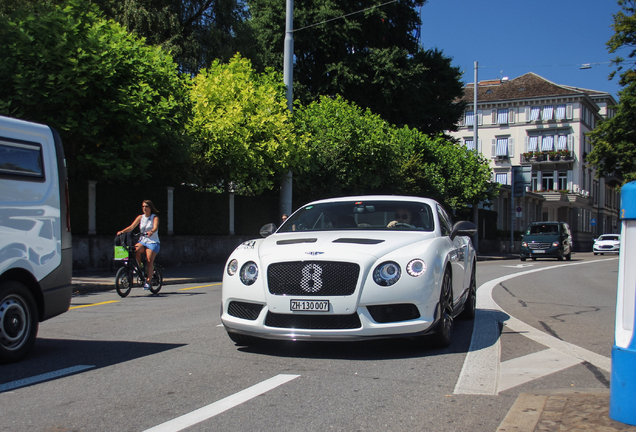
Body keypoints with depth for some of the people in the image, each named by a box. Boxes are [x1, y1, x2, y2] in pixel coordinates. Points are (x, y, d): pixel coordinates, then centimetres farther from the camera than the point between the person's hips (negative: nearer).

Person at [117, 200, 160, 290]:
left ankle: (148, 281, -12)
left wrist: (151, 232, -42)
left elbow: (155, 227, -19)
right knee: (136, 250, -30)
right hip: (142, 241, 3)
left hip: (153, 242, -3)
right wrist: (122, 231, -18)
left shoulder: (155, 217, 0)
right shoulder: (140, 217, 11)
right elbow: (132, 227, 0)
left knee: (149, 260, -18)